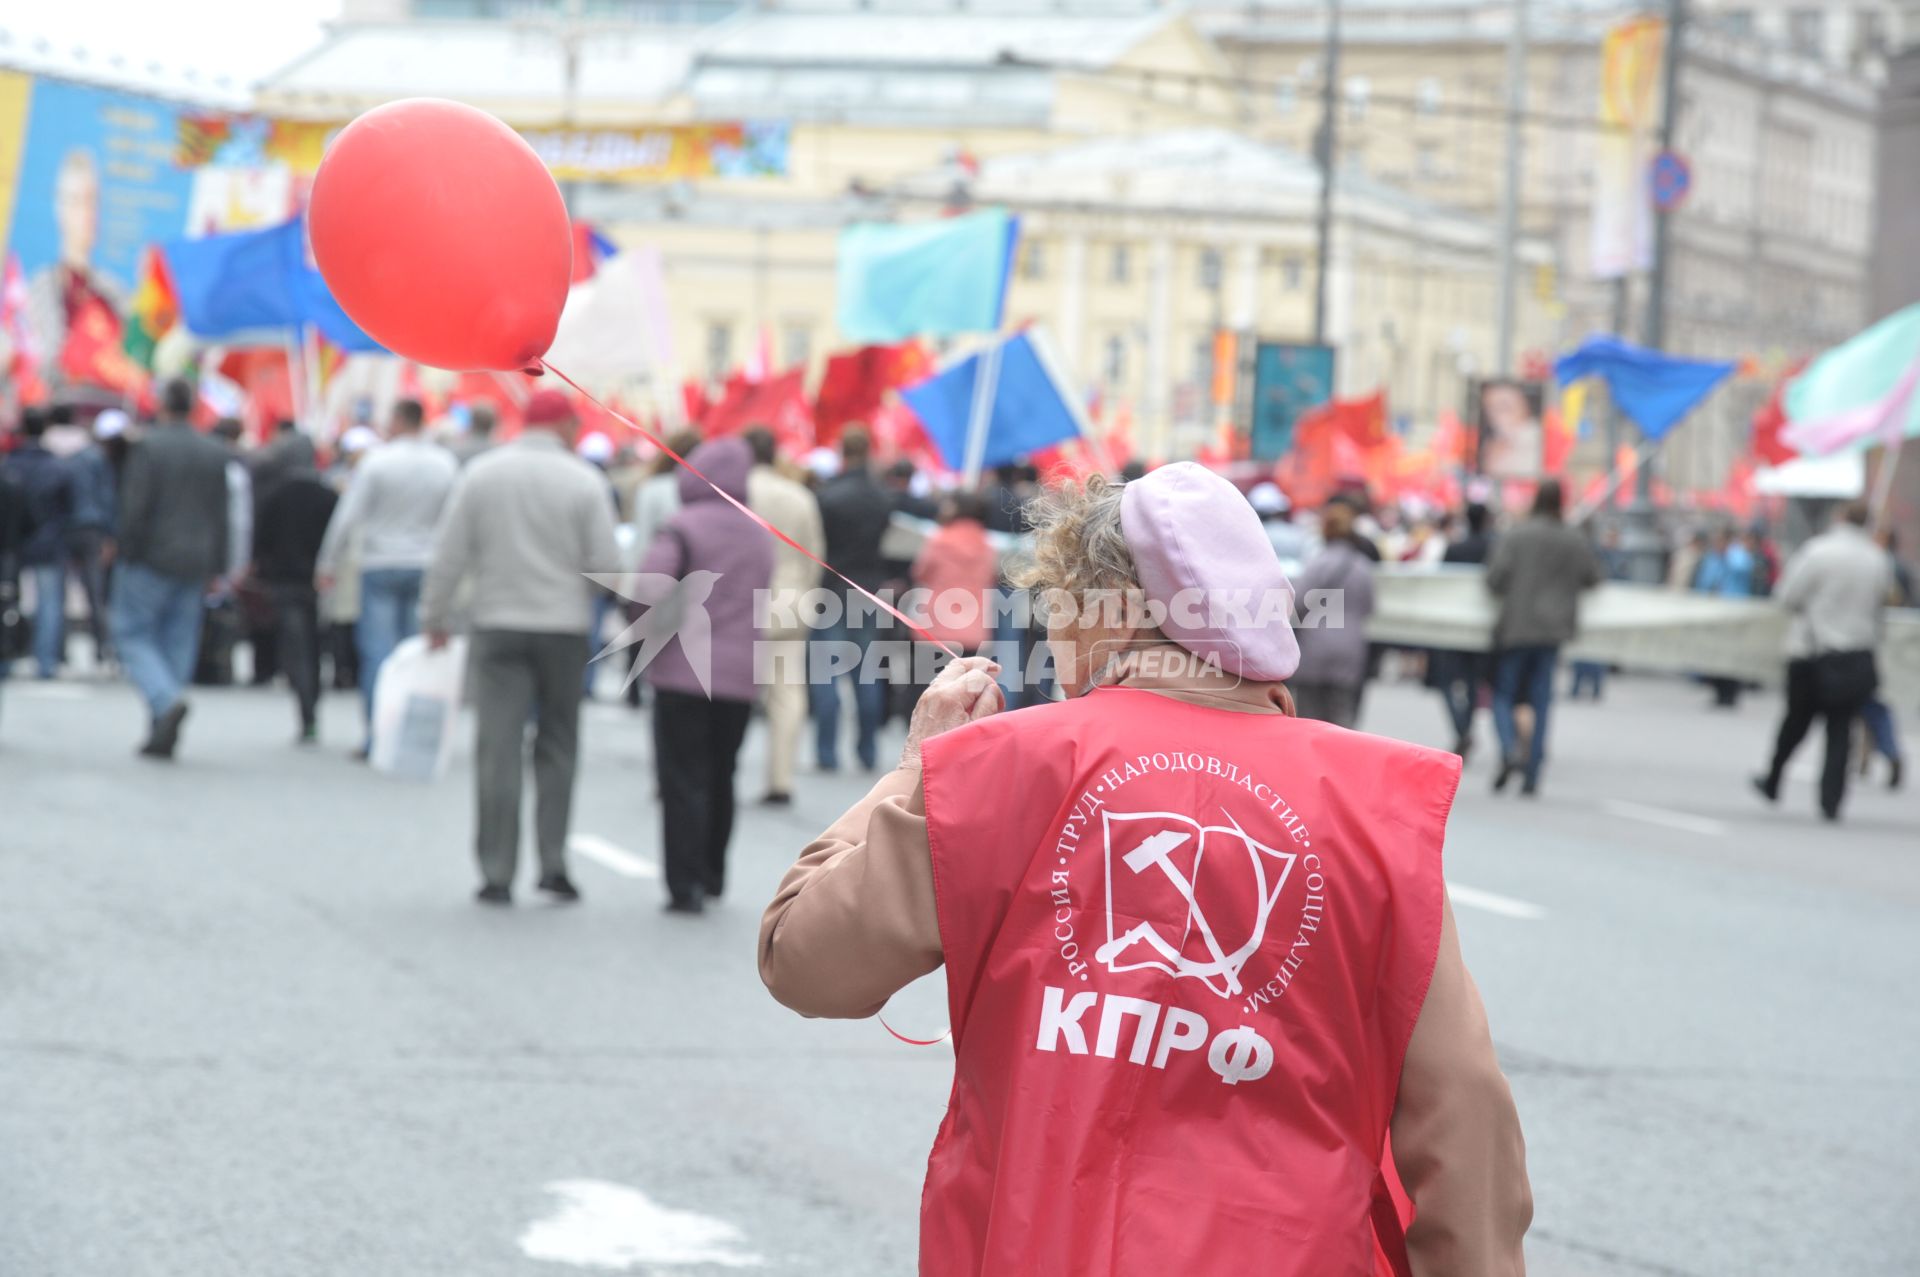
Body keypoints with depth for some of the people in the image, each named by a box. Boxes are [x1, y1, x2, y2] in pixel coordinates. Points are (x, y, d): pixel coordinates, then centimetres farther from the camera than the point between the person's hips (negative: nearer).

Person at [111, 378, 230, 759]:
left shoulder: (148, 448, -10)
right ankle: (163, 734, 7)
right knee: (178, 643, 9)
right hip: (194, 566, 5)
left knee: (133, 635, 2)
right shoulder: (216, 453, 7)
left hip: (150, 559, -5)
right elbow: (222, 516, 8)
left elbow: (135, 509, -14)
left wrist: (126, 556, -7)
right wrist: (215, 567, 12)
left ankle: (167, 700, -22)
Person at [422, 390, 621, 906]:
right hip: (564, 628, -1)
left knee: (499, 749, 1)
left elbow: (449, 555, 0)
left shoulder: (481, 473, 0)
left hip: (498, 627, 1)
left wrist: (436, 620, 9)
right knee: (557, 747, 12)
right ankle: (553, 862, 6)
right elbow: (605, 563, -8)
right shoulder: (584, 481, -5)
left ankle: (497, 874, -1)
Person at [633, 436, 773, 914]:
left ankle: (686, 884, -7)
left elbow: (648, 587, -20)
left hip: (684, 672, -5)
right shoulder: (760, 536, 12)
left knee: (683, 780, -2)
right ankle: (712, 877, 23)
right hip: (740, 674, 5)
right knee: (720, 778, 16)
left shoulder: (684, 527, -9)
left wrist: (658, 624, -4)